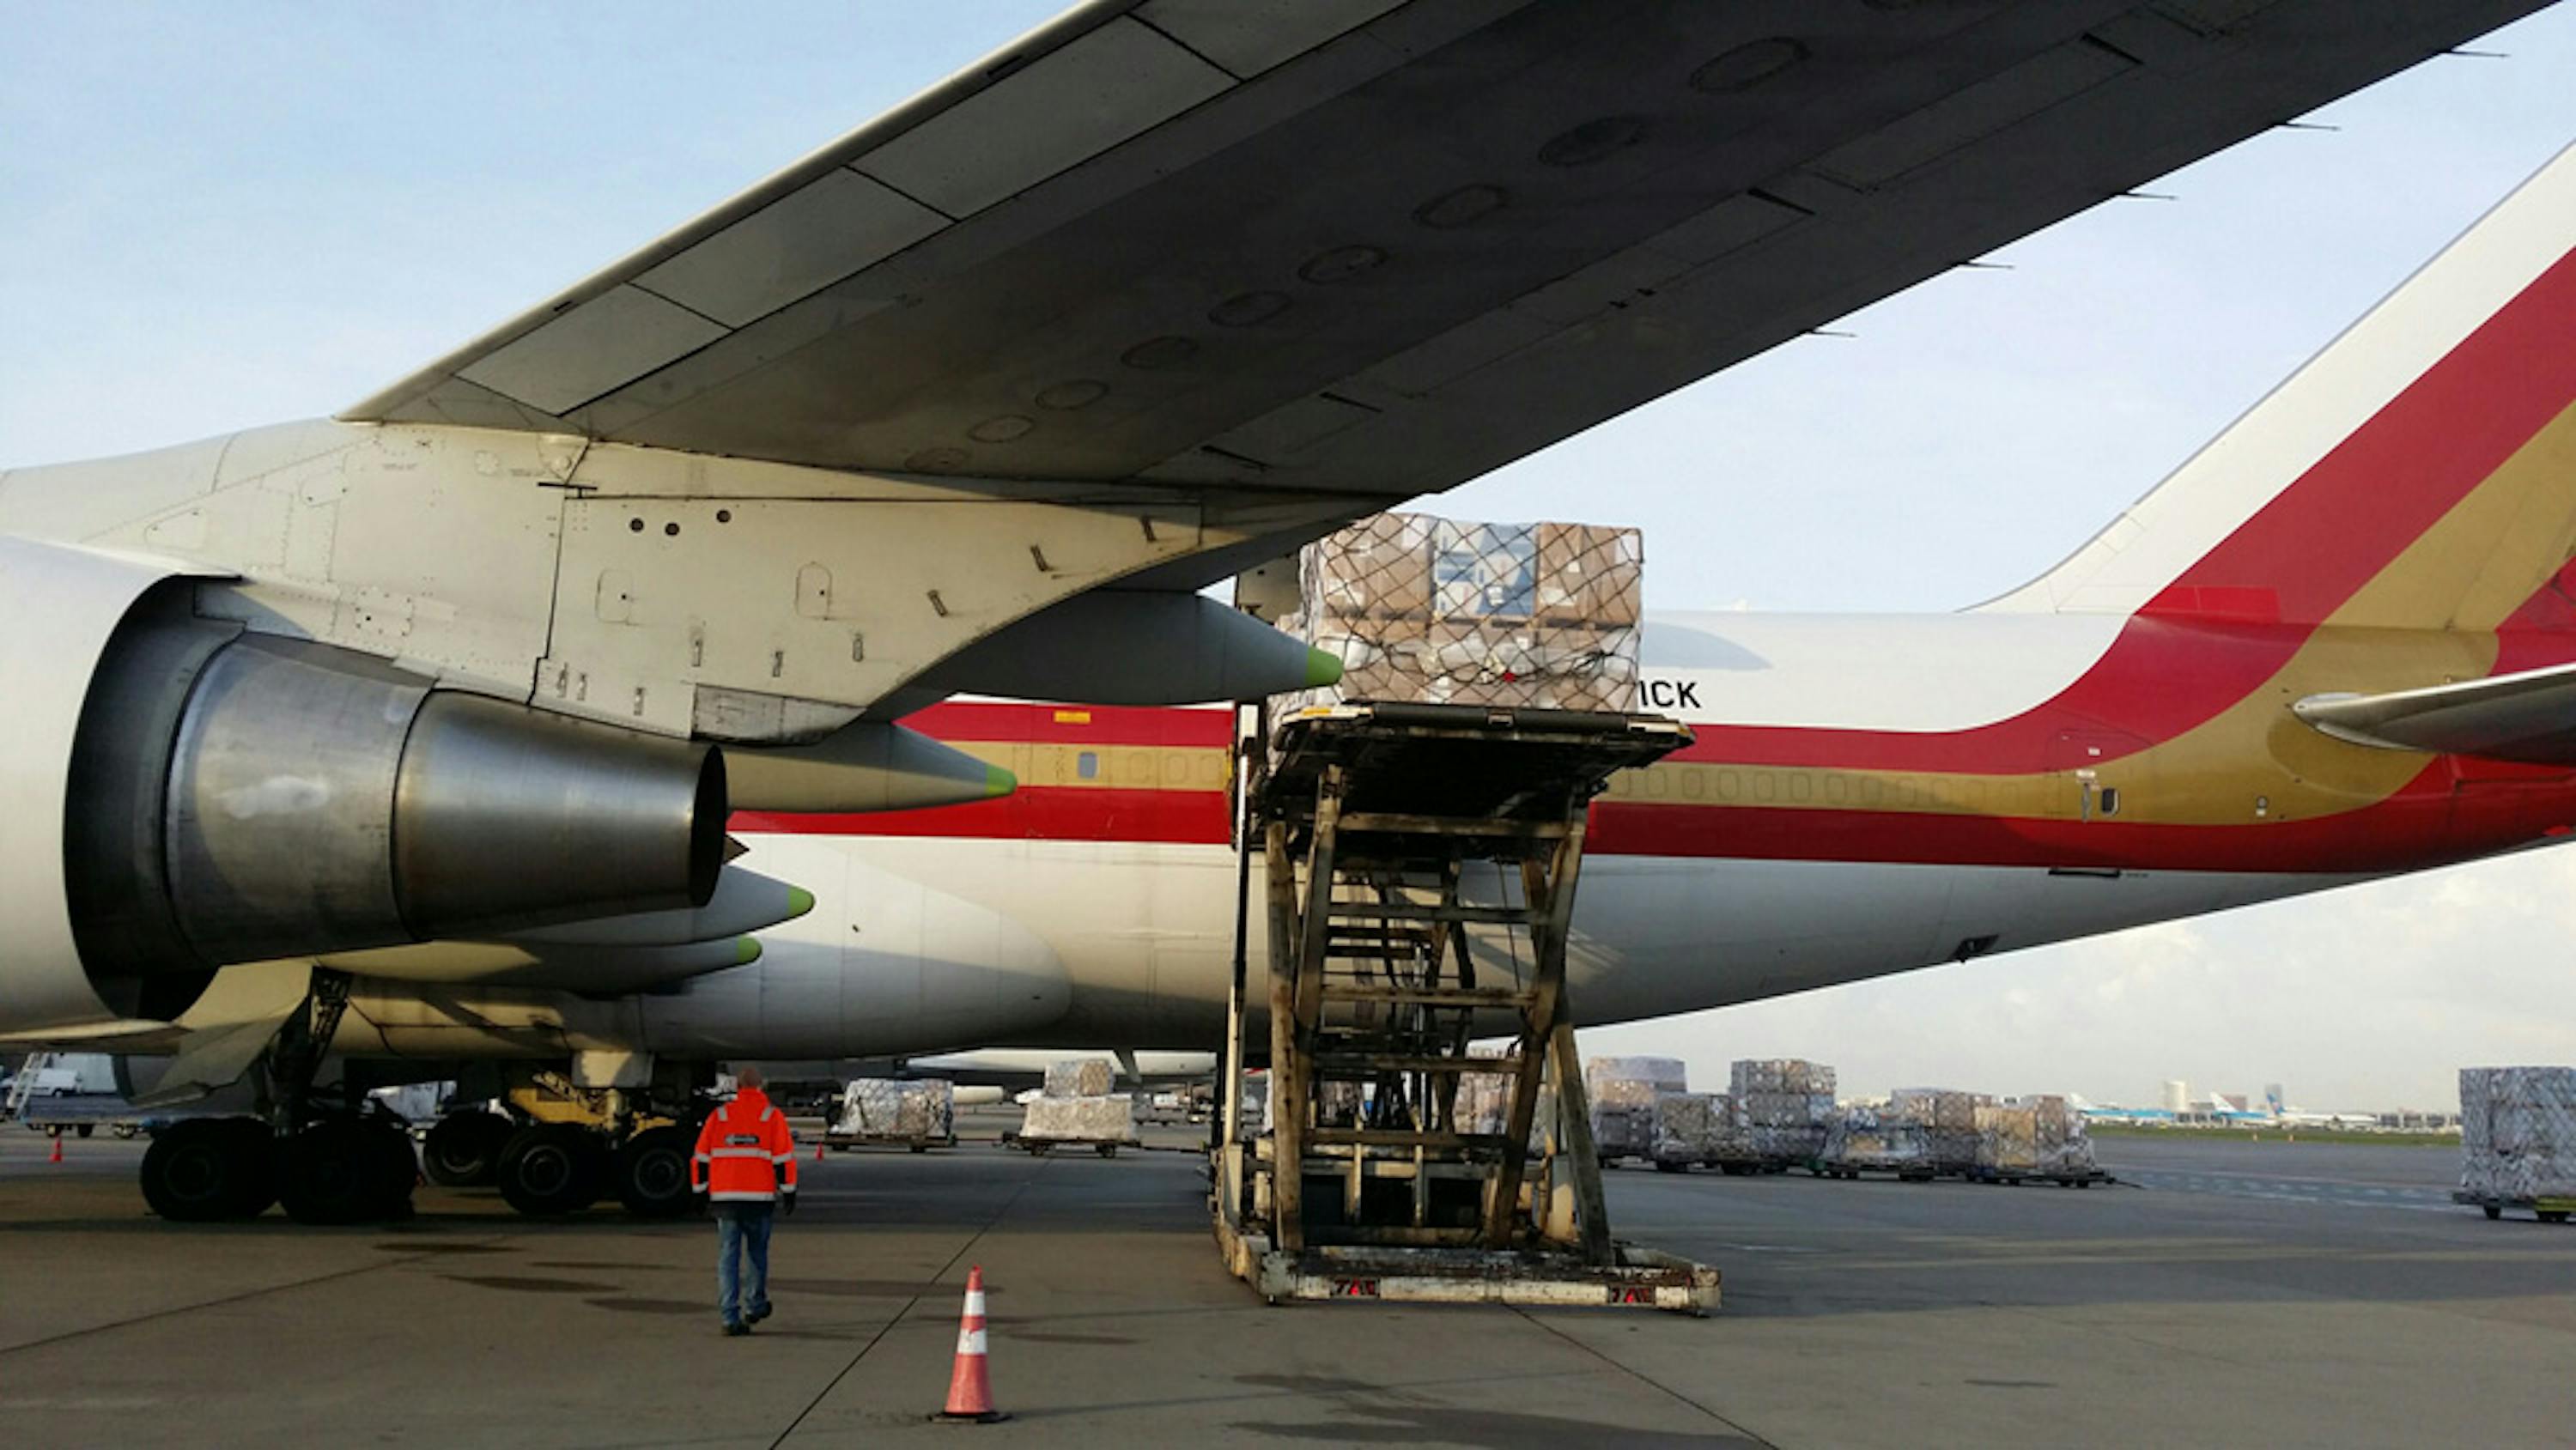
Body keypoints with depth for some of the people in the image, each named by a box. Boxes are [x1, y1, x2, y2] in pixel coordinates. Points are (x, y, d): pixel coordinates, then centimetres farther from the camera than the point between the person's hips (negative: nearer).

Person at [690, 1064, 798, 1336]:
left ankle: (731, 1317, -5)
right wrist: (789, 1191, 1)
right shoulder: (773, 1116, 1)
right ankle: (755, 1306, 27)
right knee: (757, 1252, 17)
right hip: (759, 1198, -1)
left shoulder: (718, 1117, 6)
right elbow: (784, 1157, -4)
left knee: (728, 1256, 2)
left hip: (724, 1198, 1)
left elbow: (701, 1157, 8)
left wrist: (701, 1191, 15)